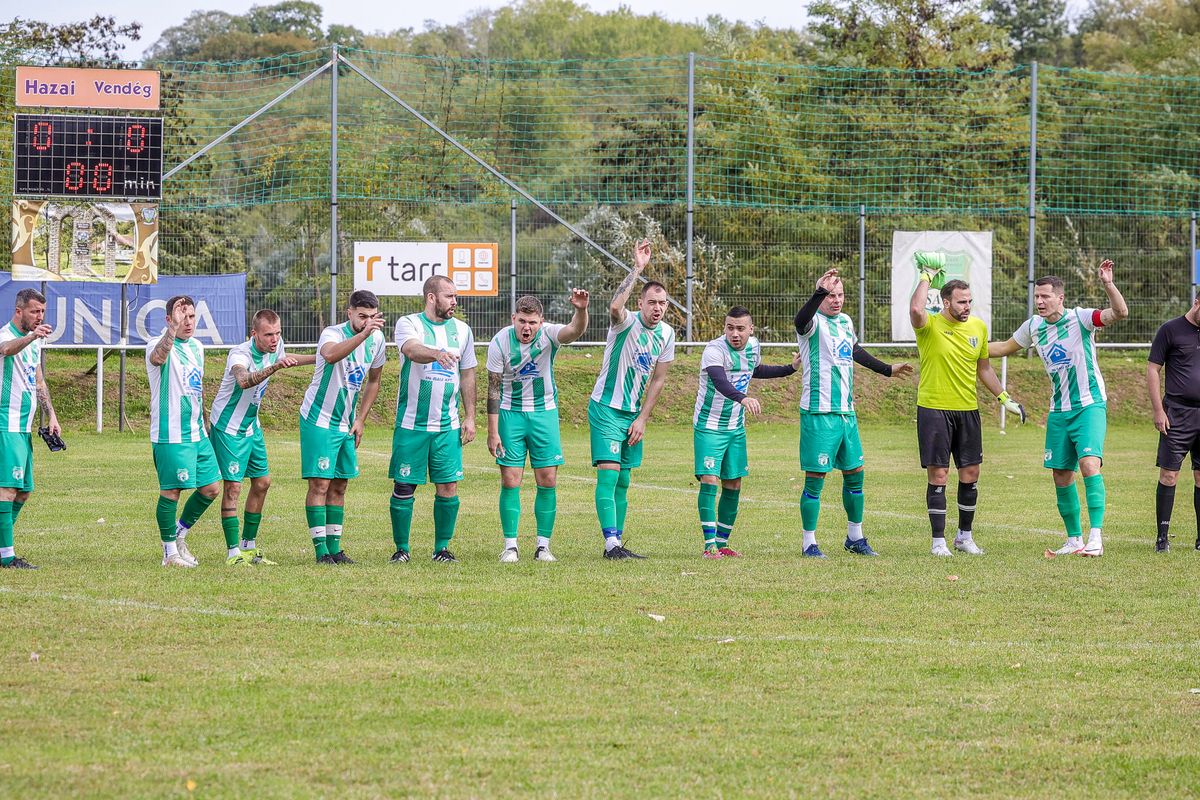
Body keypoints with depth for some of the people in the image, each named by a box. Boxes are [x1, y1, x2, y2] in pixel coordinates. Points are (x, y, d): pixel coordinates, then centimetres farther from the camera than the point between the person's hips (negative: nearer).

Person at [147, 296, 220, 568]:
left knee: (211, 487, 8)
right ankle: (170, 552, 6)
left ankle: (180, 533, 26)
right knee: (171, 491, -5)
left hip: (198, 433, 8)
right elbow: (158, 356, -37)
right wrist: (173, 328, -48)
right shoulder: (159, 345, -10)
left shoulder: (196, 347, 15)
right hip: (170, 435, -8)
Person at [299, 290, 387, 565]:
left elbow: (373, 381, 17)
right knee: (320, 484, -9)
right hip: (318, 420, -7)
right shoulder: (333, 334, -19)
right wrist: (364, 334, -52)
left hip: (346, 425, 7)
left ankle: (334, 548, 14)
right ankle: (321, 550, -8)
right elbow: (330, 355, -45)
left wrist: (360, 420, 12)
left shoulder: (377, 340, 2)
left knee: (339, 486, 9)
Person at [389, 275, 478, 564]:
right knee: (404, 487, -1)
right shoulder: (408, 324, -4)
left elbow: (468, 375, 16)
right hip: (411, 423, -3)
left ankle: (442, 548, 11)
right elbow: (412, 350, -26)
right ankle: (401, 548, 10)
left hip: (448, 426, 3)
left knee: (448, 487, 0)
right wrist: (437, 354, -47)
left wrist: (470, 417, 11)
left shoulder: (461, 330, 10)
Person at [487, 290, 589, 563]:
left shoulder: (548, 335, -13)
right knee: (510, 481, -4)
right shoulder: (500, 342, -13)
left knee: (548, 481, -1)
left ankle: (543, 546, 7)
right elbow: (493, 389, -8)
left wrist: (581, 310, -56)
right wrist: (492, 432, -10)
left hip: (544, 412, 1)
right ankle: (510, 546, 2)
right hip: (511, 414, -1)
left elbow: (575, 330, -34)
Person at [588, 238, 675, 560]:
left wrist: (642, 419, 3)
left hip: (634, 414, 6)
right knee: (608, 475, -14)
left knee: (622, 482, 9)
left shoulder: (666, 334, 4)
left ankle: (616, 544, 13)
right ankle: (612, 543, -19)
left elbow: (658, 380, 10)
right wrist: (637, 269, -40)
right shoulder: (626, 323, -14)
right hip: (606, 409, -6)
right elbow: (615, 306, -40)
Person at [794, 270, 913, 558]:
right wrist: (820, 292, -50)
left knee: (854, 473, 12)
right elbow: (801, 320, -36)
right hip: (819, 413, -8)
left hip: (846, 412, 8)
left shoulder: (845, 322, 13)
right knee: (815, 477, -4)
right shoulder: (814, 322, -10)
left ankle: (855, 537, 25)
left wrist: (887, 369, 42)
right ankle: (809, 543, 3)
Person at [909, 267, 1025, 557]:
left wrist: (1005, 398, 20)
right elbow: (916, 309, -33)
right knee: (938, 475, -3)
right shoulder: (929, 326, -9)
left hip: (968, 410, 5)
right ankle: (938, 540, 4)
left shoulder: (978, 327, 7)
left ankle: (965, 536, 22)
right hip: (934, 410, -5)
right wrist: (927, 277, -20)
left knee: (970, 473, 8)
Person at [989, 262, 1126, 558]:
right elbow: (1006, 347, 25)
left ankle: (1095, 537, -22)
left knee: (1089, 464, -22)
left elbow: (1120, 313, -25)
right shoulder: (1033, 327, 7)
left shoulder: (1080, 318, -11)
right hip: (1059, 411, 6)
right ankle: (1074, 539, 17)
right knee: (1061, 475, 5)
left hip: (1089, 407, -6)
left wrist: (1108, 284, -39)